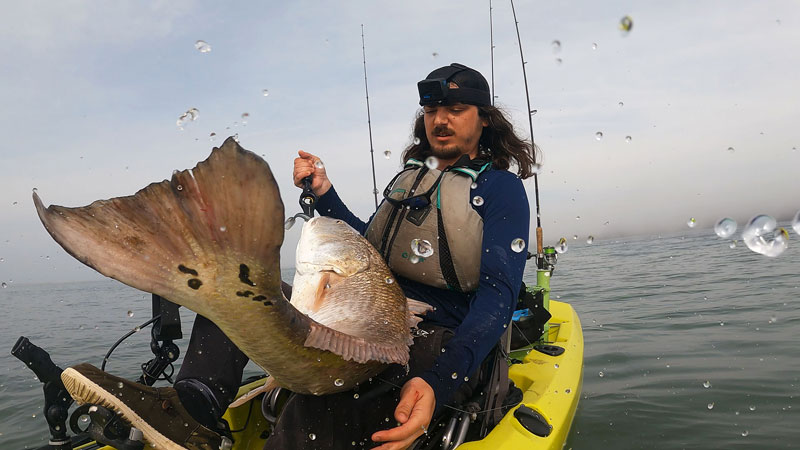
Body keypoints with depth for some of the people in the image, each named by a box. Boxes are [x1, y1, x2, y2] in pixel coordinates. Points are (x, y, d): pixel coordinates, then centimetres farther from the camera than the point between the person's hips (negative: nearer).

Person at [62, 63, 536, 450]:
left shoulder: (500, 188, -3)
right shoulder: (408, 178, 18)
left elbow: (498, 293, -16)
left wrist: (438, 384, -32)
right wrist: (325, 194, 14)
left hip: (440, 345, -7)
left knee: (318, 407, -39)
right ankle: (194, 408, -23)